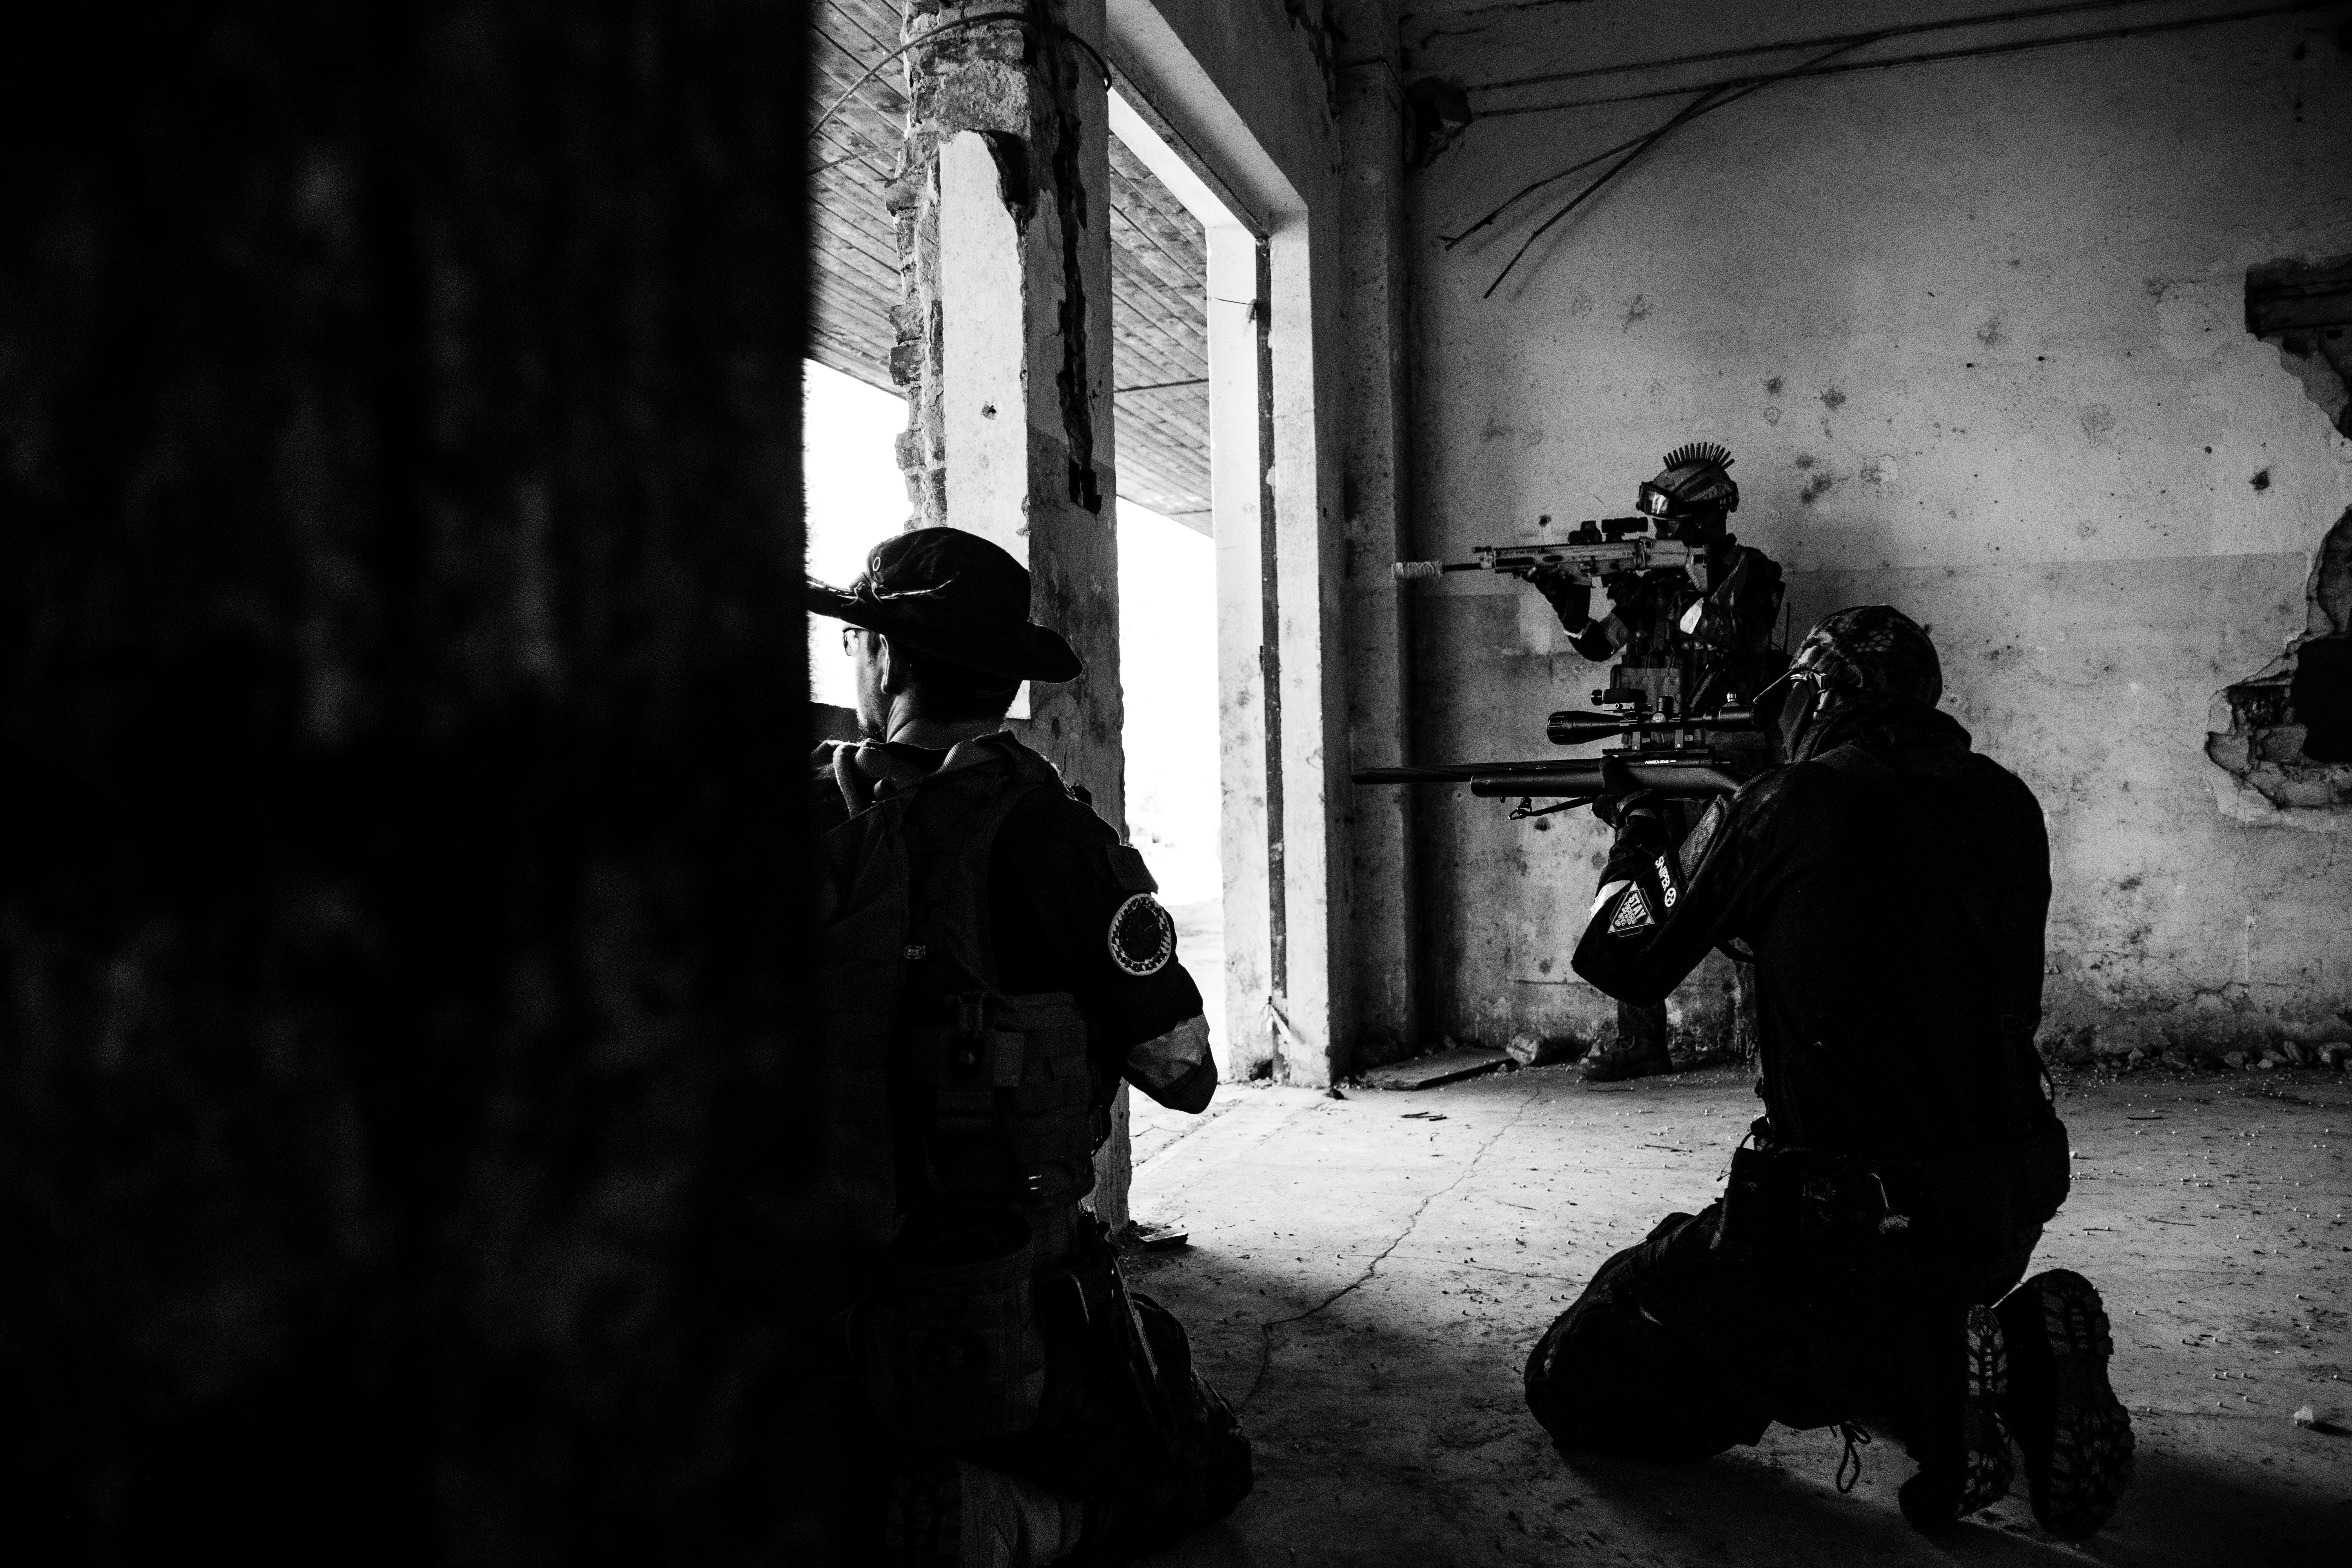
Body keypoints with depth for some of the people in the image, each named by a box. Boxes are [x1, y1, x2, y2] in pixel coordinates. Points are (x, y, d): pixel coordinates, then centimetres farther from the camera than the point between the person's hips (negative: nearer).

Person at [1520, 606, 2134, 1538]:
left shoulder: (1781, 807, -9)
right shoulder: (2006, 806, 6)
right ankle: (2003, 1347, 10)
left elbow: (1622, 963, 3)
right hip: (2012, 1210, 7)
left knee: (1573, 1384, 3)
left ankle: (1907, 1375, -9)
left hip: (1848, 1226, -7)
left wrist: (1636, 847, 23)